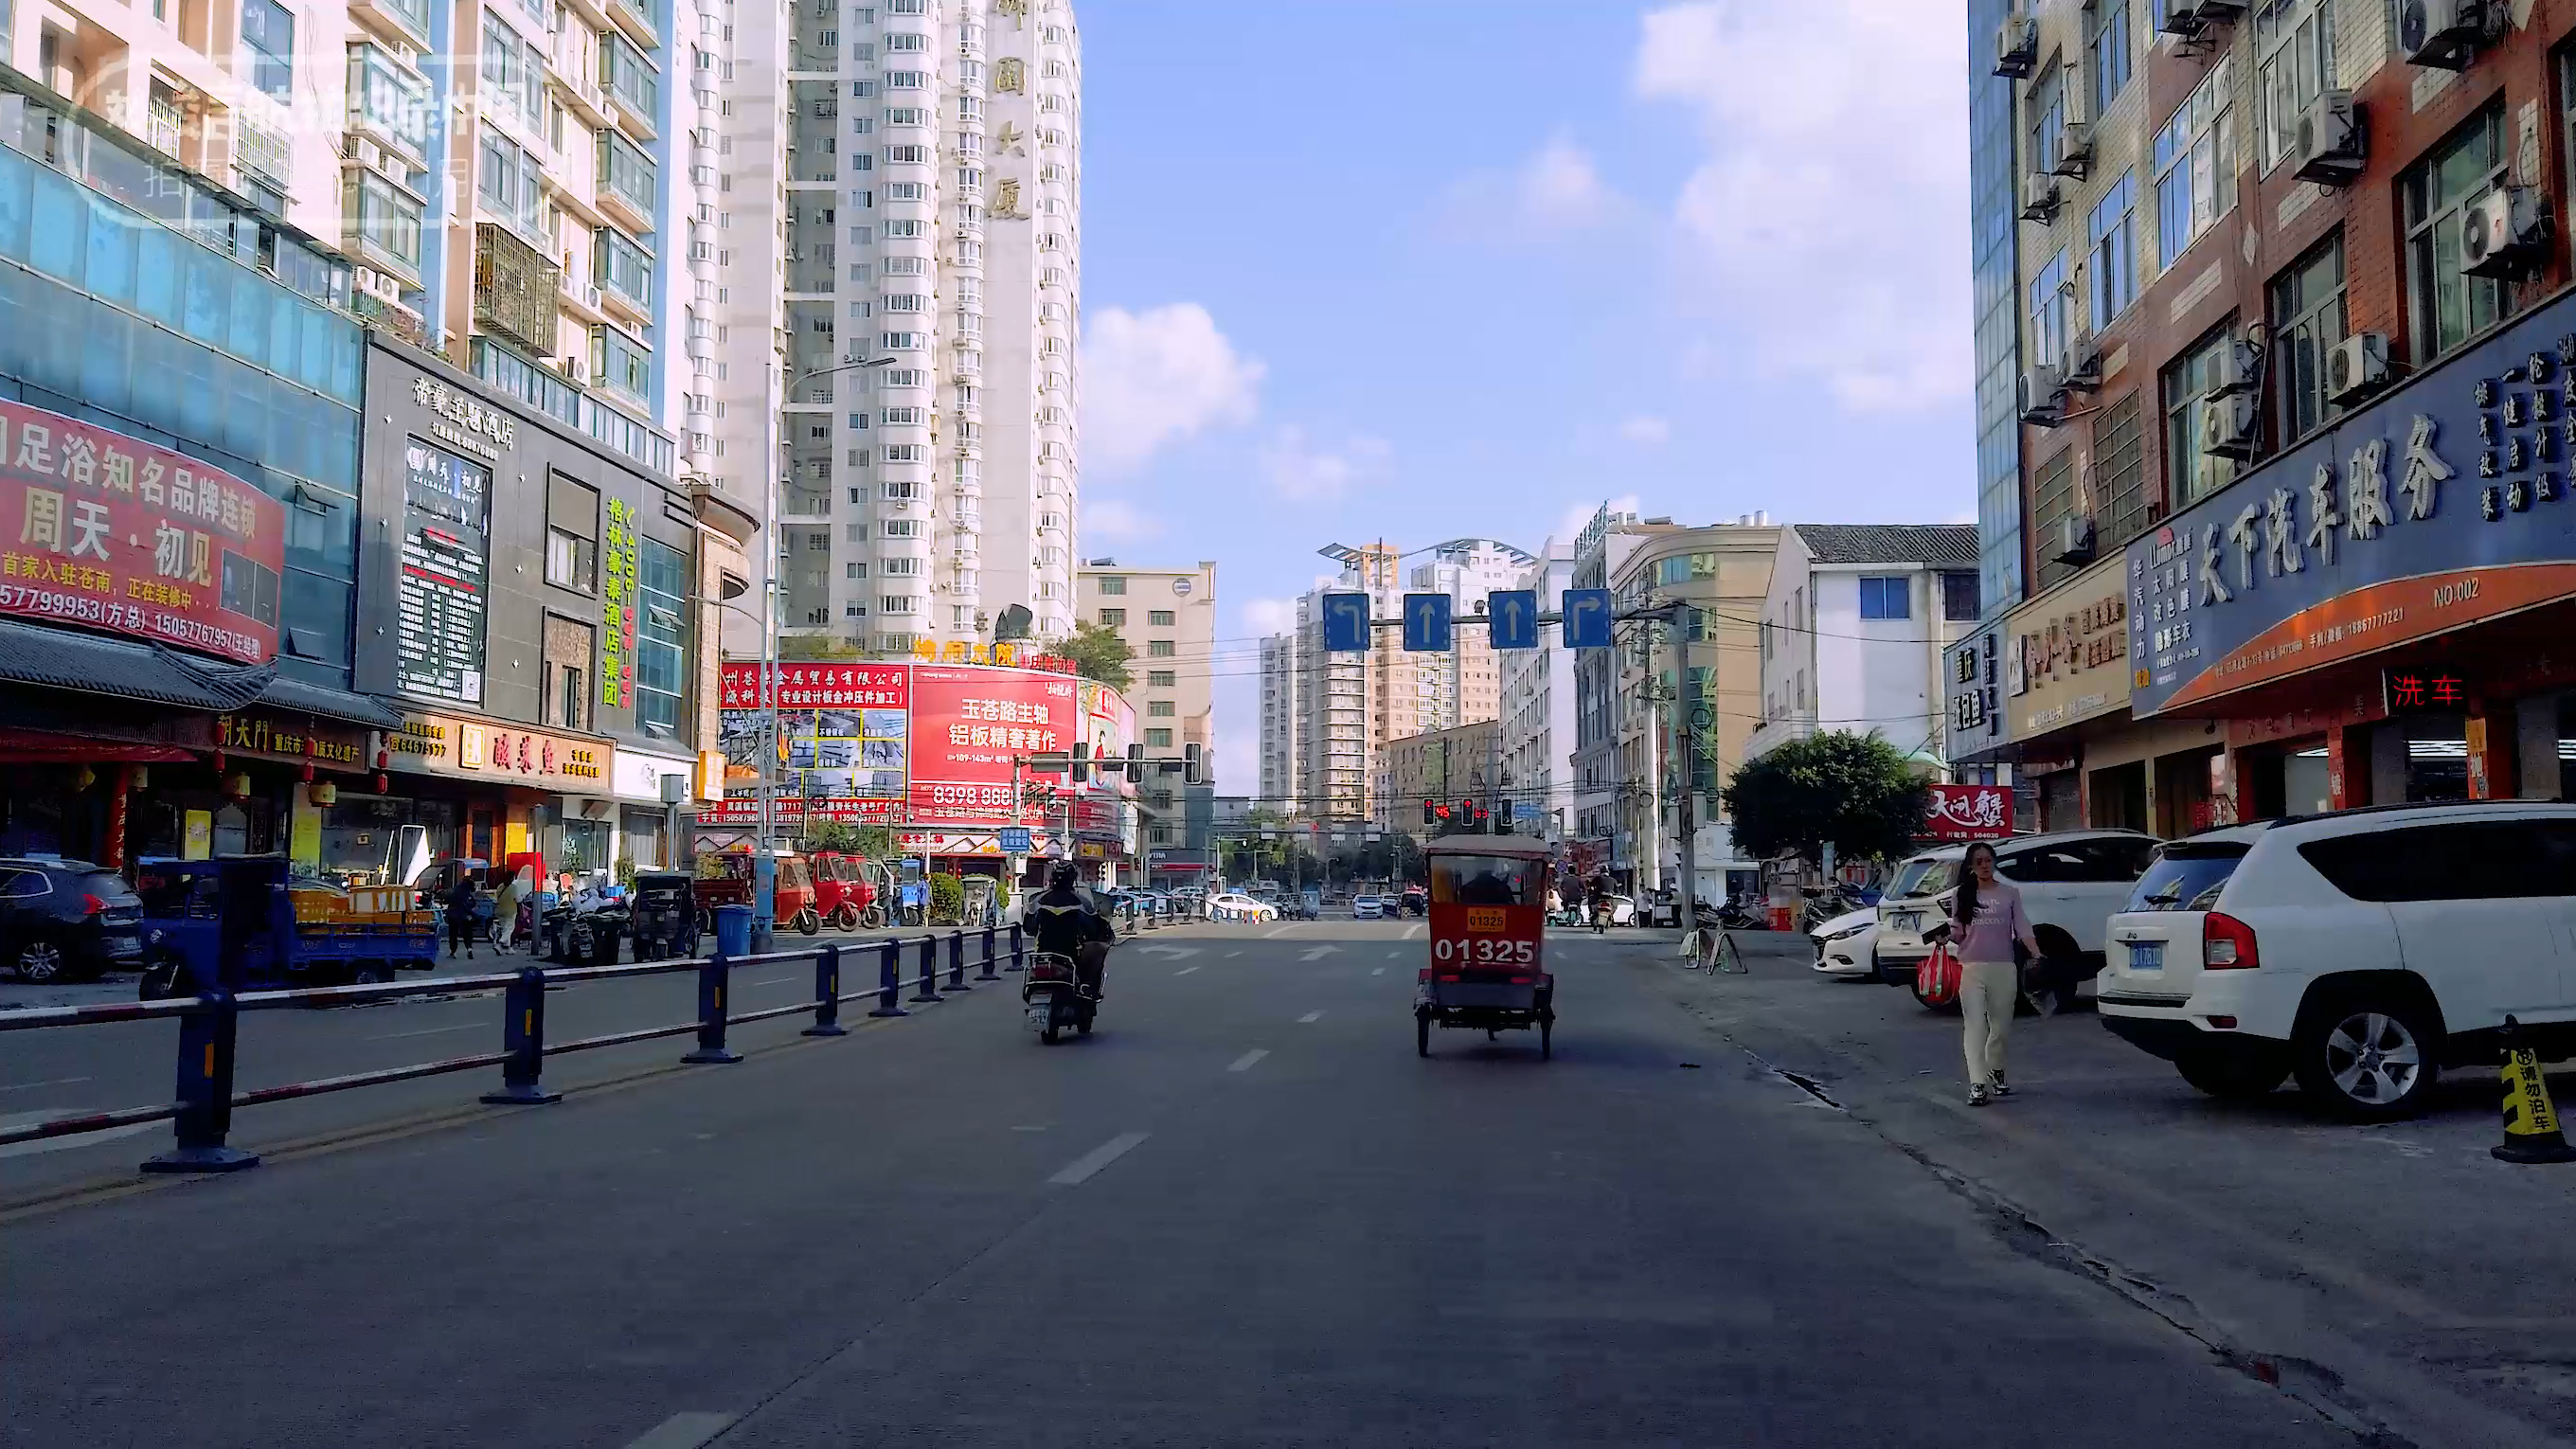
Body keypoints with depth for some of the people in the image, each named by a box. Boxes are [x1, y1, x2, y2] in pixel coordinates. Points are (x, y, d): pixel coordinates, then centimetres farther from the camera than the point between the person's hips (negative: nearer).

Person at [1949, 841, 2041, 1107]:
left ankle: (1995, 1071, 33)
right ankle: (1977, 1084, -12)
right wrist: (1948, 936, -14)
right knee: (1975, 1025, -8)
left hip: (2004, 968, 1)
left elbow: (2023, 928, 0)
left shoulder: (2009, 893, 6)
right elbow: (1957, 935, 9)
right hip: (1972, 968, -1)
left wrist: (2037, 955, -15)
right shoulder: (1963, 895, 8)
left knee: (2001, 1026, 10)